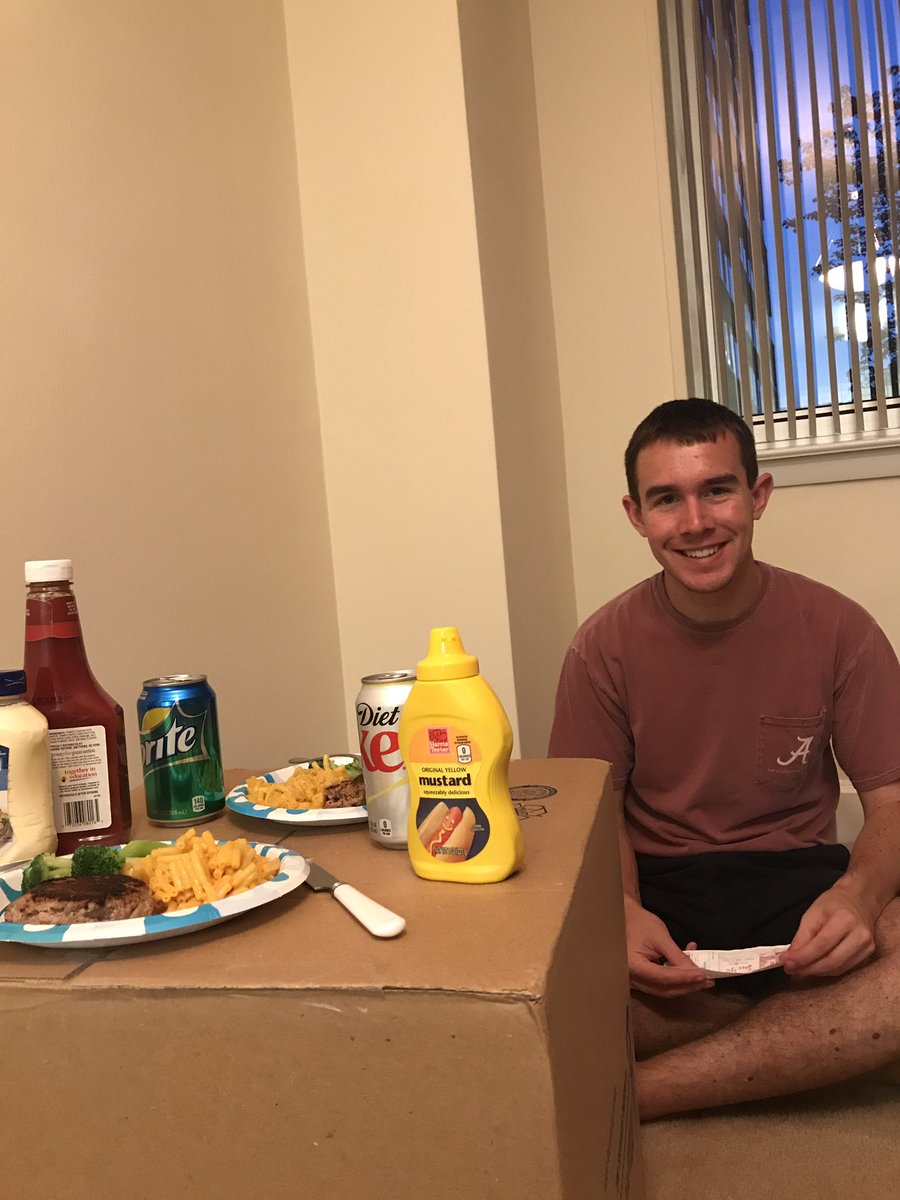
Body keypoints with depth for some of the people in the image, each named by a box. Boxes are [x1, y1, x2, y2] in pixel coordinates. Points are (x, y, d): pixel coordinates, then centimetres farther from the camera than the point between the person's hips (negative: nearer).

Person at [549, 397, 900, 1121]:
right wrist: (623, 911, -23)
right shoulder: (605, 648, -5)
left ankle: (624, 1096, -22)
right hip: (656, 887, 0)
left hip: (795, 878, 1)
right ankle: (801, 1041, -12)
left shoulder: (837, 630, -6)